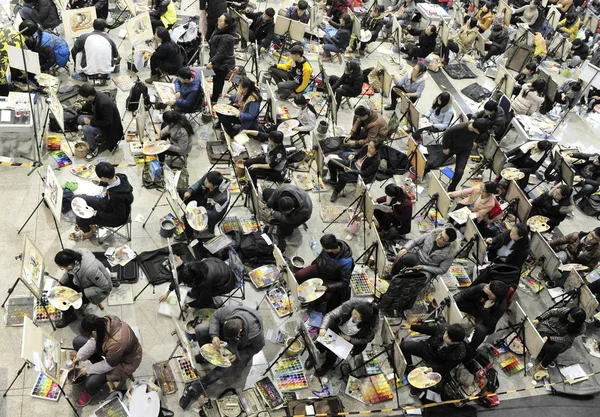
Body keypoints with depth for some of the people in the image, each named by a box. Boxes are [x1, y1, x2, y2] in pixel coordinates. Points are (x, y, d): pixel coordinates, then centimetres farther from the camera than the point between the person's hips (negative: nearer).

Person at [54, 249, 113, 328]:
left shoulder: (90, 270, -44)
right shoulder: (74, 256, -25)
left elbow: (105, 286, -28)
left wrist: (83, 293, -26)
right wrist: (61, 282, -8)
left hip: (101, 289, -6)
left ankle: (69, 317, 23)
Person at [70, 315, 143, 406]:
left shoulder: (116, 343, -44)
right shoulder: (104, 321, -25)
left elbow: (109, 365, -26)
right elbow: (94, 341, -6)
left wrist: (88, 370, -12)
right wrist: (79, 356, -5)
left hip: (124, 361, -7)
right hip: (110, 350, 7)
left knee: (91, 383, -21)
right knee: (77, 342, 0)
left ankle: (89, 392, 17)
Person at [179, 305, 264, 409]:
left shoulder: (255, 332, -42)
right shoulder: (227, 311, -38)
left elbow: (258, 347, -19)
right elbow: (215, 317, -15)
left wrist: (238, 356, -27)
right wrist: (214, 335, -32)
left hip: (241, 347, -3)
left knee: (228, 365, -28)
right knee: (200, 329, -18)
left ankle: (194, 389, -20)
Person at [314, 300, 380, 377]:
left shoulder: (373, 324, -33)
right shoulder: (350, 305, -34)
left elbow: (366, 339, -13)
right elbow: (331, 315, -26)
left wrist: (349, 338, -23)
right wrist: (323, 328, -42)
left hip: (353, 339, -2)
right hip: (338, 329, 2)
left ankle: (328, 364, 19)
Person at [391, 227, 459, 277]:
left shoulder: (450, 252, -20)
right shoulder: (433, 234, -14)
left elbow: (442, 270, -11)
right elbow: (414, 241, -4)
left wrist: (423, 267, -19)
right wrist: (405, 248, -23)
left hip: (428, 268, -1)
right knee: (405, 257, -33)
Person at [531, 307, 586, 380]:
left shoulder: (581, 329, -23)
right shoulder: (565, 310, -23)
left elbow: (564, 339, -23)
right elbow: (551, 312, -4)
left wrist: (548, 338, -31)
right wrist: (538, 319, -12)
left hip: (561, 340, -1)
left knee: (556, 348, -33)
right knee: (545, 347, -29)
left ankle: (541, 366, -15)